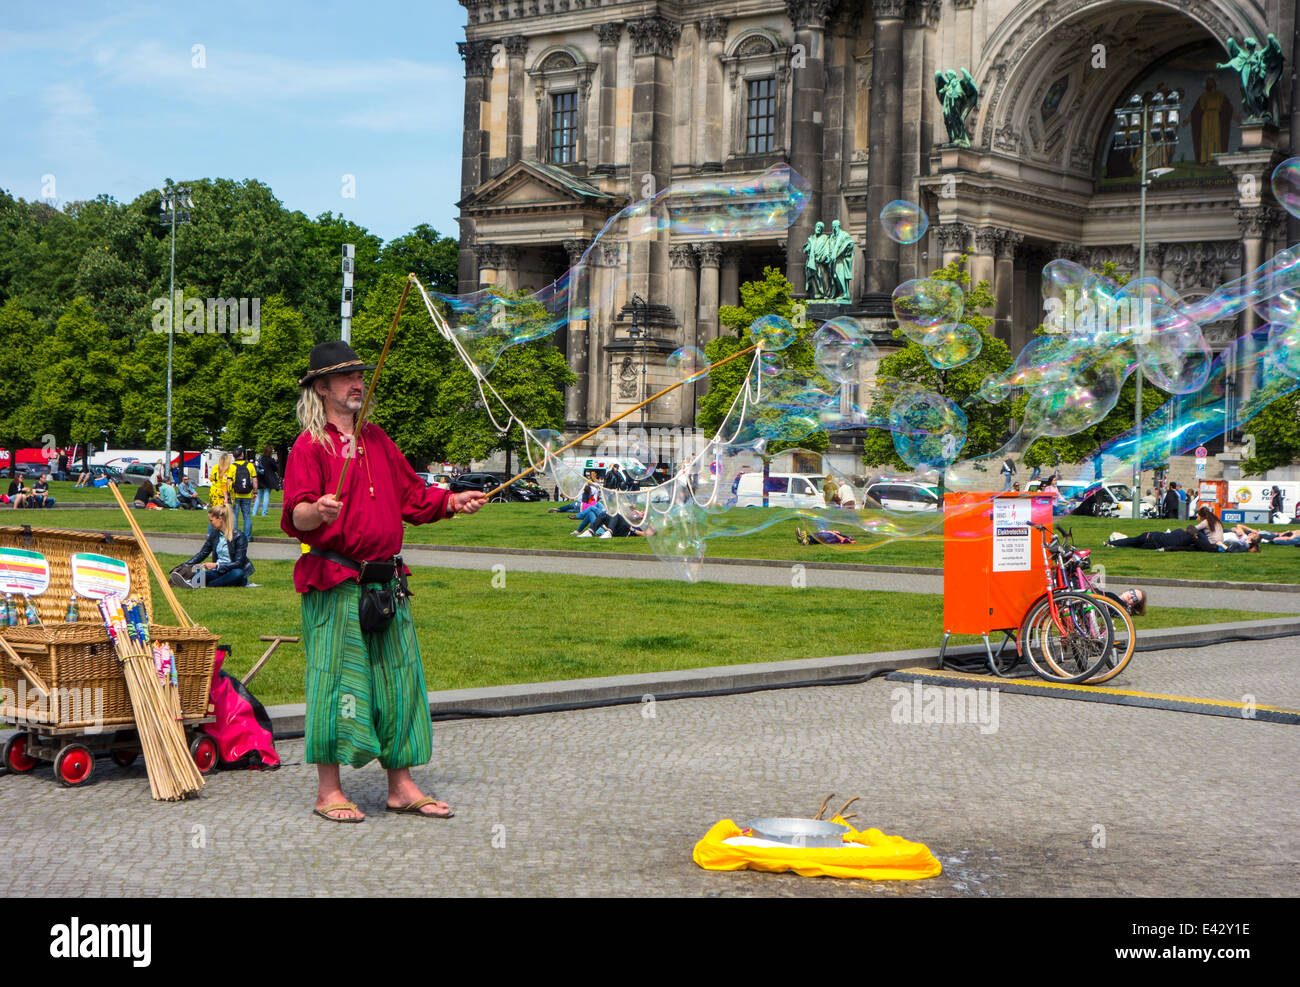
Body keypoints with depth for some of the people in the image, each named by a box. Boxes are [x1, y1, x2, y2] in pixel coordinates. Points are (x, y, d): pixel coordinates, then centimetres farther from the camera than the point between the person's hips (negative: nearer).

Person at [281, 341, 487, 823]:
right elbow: (294, 515, -18)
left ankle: (401, 784, 17)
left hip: (386, 582, 7)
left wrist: (450, 502, 8)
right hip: (335, 585, -7)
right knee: (337, 680, -4)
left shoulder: (377, 440, 16)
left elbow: (411, 495, 21)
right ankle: (328, 791, 6)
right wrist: (317, 512, -38)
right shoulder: (310, 447, -7)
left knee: (398, 677, 9)